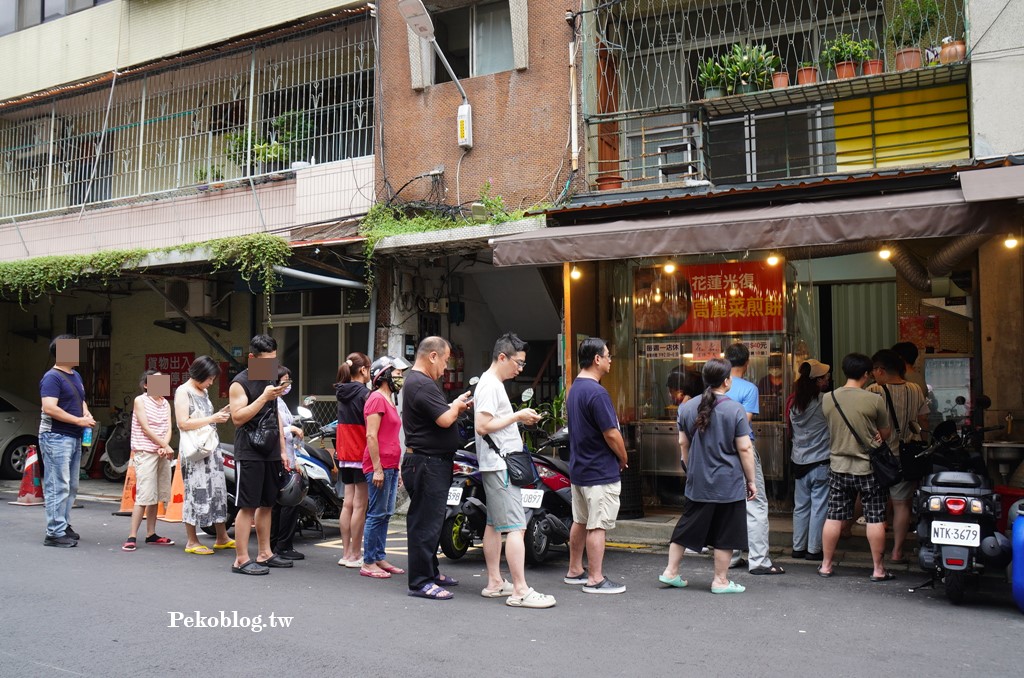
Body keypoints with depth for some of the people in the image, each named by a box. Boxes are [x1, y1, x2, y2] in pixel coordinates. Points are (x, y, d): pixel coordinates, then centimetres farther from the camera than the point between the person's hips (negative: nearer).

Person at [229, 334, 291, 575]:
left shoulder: (271, 379, 17)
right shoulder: (240, 383, -8)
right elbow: (237, 418, -18)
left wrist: (282, 450, 20)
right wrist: (264, 397, -22)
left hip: (270, 453, 8)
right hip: (249, 454, -7)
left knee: (266, 504, 12)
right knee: (247, 506, -8)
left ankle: (264, 554, 20)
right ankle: (241, 560, -4)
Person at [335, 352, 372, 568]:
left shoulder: (342, 393, 12)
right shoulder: (365, 394, -12)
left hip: (345, 454, 8)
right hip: (361, 454, -8)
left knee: (348, 503, 10)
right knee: (360, 505, -3)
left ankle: (346, 553, 13)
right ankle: (355, 555, 0)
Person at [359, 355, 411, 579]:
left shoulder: (389, 401, 20)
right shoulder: (377, 398, -9)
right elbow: (371, 436, -16)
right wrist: (377, 468, -20)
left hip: (390, 466, 10)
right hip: (379, 466, -10)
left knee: (385, 514, 12)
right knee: (377, 514, -6)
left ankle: (380, 558, 18)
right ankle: (368, 563, -1)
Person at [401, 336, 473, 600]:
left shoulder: (415, 380, 17)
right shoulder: (423, 385, -18)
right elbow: (445, 420, -23)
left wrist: (456, 407, 8)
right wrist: (457, 405, -5)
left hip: (433, 462, 11)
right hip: (428, 464, -11)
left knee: (431, 521, 18)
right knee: (426, 523, -7)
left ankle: (431, 572, 28)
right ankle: (420, 581, -2)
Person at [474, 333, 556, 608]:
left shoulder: (493, 384, 18)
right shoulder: (490, 385, -14)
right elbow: (482, 426, -21)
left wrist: (520, 418, 8)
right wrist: (517, 416, -14)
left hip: (497, 465, 11)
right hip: (500, 465, -11)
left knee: (494, 524, 14)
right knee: (516, 526, -12)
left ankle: (494, 583, 20)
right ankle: (520, 591, -12)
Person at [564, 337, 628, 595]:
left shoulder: (573, 389, 10)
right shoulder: (596, 392, -21)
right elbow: (611, 434, -21)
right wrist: (623, 459, -3)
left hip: (578, 468, 10)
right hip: (601, 472, -10)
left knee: (580, 521, 17)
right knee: (597, 526, -3)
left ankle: (575, 571, 27)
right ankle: (595, 579, 2)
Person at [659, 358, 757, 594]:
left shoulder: (688, 407, 3)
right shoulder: (735, 410, -12)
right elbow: (745, 449, -10)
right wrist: (751, 480, -1)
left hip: (697, 483, 5)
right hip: (728, 484, -5)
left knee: (687, 527, 16)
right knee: (725, 533, 7)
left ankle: (671, 572, 21)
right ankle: (720, 581, 14)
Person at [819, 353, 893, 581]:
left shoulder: (827, 399, -2)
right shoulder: (874, 400, -12)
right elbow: (885, 434, 0)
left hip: (838, 466, 3)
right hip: (869, 467, -3)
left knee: (833, 517, 9)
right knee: (875, 519, 6)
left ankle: (826, 565, 16)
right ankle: (878, 569, 11)